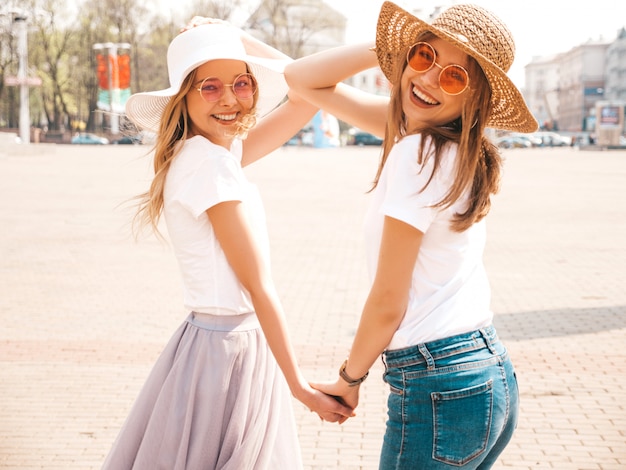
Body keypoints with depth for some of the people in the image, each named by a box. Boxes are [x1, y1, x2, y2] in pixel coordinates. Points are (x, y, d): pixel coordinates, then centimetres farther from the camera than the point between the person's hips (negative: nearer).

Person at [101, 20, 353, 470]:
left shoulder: (223, 152, 6)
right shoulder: (210, 161, -19)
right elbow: (259, 287, -17)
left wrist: (235, 37, 8)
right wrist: (300, 386, -11)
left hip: (237, 343, 9)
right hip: (227, 351, -9)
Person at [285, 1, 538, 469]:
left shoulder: (420, 153, -18)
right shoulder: (425, 131, 6)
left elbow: (388, 303, -12)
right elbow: (304, 78, 12)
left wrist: (349, 378, 3)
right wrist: (390, 47, 2)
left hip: (440, 391, -9)